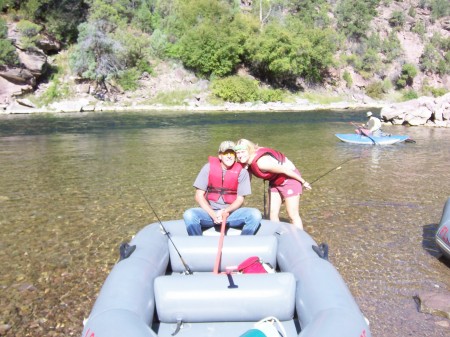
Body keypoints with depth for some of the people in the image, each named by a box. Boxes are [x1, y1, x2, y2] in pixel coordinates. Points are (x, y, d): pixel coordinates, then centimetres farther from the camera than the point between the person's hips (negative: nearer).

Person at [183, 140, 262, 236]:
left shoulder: (241, 171, -4)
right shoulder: (209, 168, -4)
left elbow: (240, 199, 0)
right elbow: (199, 196, -5)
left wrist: (226, 211, -19)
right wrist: (213, 214, -18)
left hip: (231, 212, 1)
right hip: (210, 211, 0)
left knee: (255, 215, -25)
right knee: (189, 215, -29)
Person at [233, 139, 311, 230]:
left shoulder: (261, 162, -33)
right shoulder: (247, 162, -10)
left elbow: (284, 170, -25)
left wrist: (303, 182, -15)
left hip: (289, 178, -8)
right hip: (275, 182, 8)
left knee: (293, 215, -2)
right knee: (273, 214, 8)